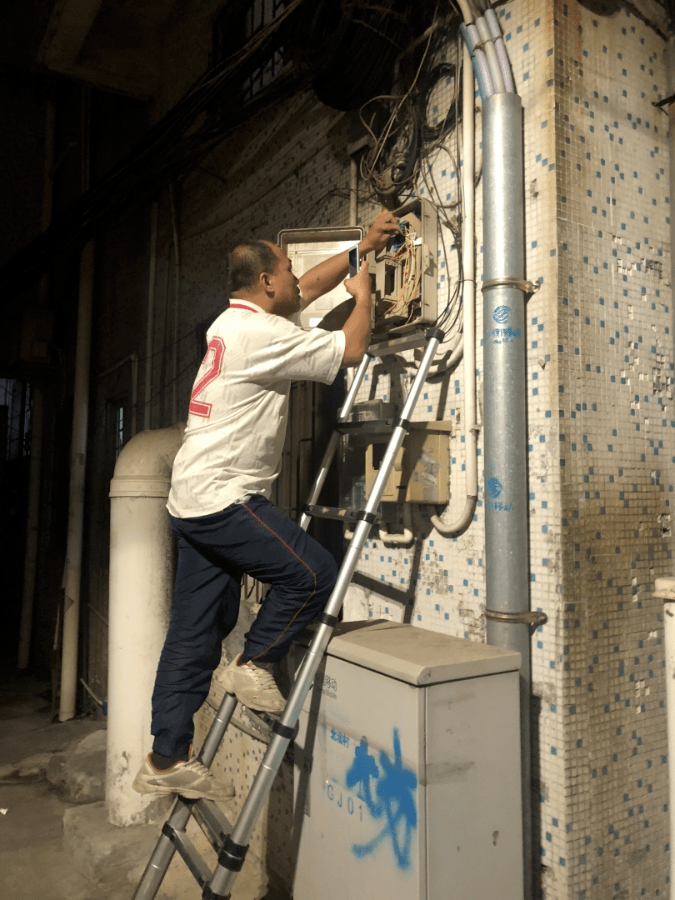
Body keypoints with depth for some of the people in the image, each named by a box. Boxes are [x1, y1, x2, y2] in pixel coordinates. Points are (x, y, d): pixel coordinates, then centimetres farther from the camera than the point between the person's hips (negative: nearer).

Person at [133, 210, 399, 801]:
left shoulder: (236, 319, 17)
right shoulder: (261, 333, -13)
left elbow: (309, 287, 27)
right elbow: (351, 349, -10)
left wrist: (362, 249, 26)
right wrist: (363, 294, 9)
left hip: (194, 502, 10)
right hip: (223, 499, -10)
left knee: (195, 632, 11)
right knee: (314, 573, -5)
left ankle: (167, 761, 19)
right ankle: (255, 665, 11)